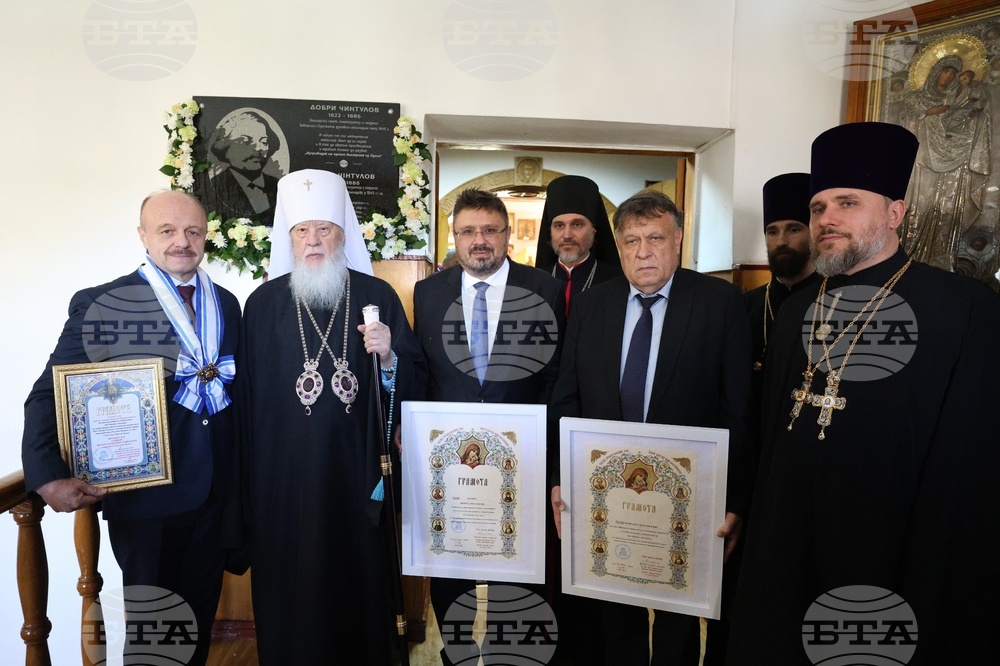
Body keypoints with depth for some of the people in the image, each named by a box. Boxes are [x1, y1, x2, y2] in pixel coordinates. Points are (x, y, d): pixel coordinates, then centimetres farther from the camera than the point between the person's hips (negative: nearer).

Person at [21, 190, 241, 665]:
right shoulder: (99, 304, -7)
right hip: (145, 497, -3)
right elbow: (50, 395, -6)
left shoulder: (226, 304, 5)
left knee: (200, 620, 19)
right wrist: (48, 477, -18)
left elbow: (238, 388, 7)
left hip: (214, 496, 4)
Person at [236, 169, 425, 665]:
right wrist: (249, 477, 6)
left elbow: (412, 385, 1)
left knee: (360, 573, 10)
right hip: (284, 475, 1)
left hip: (356, 470, 0)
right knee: (291, 586, 9)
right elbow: (247, 391, 5)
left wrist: (387, 358, -20)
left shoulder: (377, 296, 0)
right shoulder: (264, 303, 3)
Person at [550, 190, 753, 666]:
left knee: (679, 624, 20)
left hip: (687, 497, -2)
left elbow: (739, 408, -9)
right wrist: (560, 481, -1)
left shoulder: (720, 301, -8)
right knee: (615, 619, 21)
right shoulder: (589, 306, 2)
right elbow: (565, 400, 3)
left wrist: (735, 500, -12)